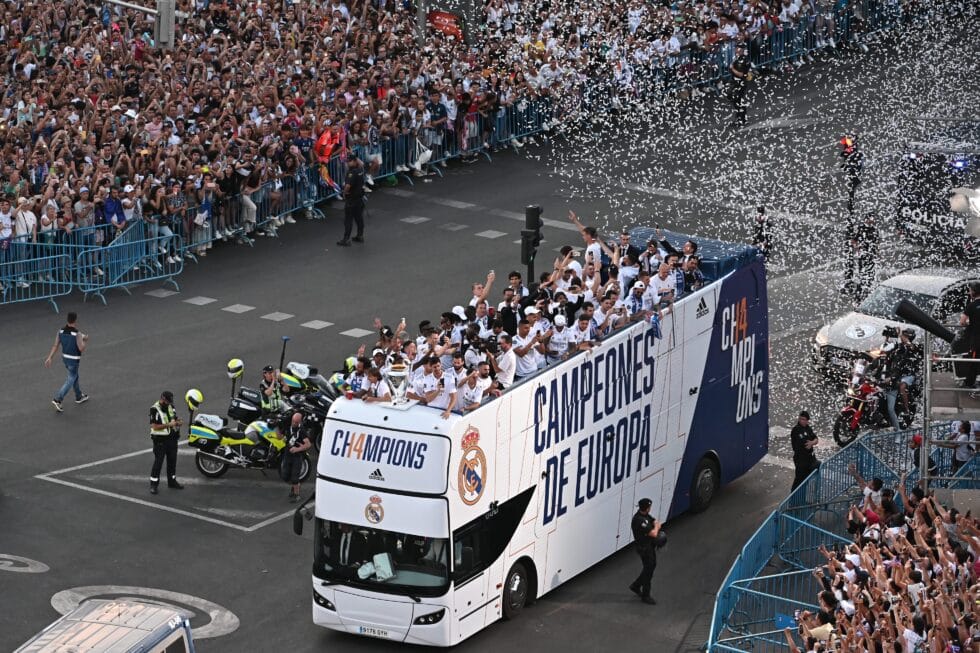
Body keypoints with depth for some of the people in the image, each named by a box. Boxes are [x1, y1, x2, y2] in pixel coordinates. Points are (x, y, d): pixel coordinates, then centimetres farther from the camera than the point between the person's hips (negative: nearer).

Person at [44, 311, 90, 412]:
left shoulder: (61, 332, -6)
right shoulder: (77, 334, -24)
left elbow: (55, 346, -6)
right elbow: (81, 348, -23)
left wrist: (49, 358, -6)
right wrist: (86, 340, -5)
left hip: (65, 357, 7)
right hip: (74, 360, -7)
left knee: (74, 376, 26)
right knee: (70, 380, 1)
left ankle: (79, 397, 41)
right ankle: (58, 399, -11)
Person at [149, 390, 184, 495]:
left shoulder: (171, 407, 7)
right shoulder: (154, 410, -15)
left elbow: (175, 418, 22)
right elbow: (154, 426, -21)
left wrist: (177, 422, -4)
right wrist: (169, 424, -27)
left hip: (172, 439, 7)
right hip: (160, 440, -7)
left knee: (172, 461, 15)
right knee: (158, 462, -6)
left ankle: (172, 481, 28)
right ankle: (153, 485, -1)